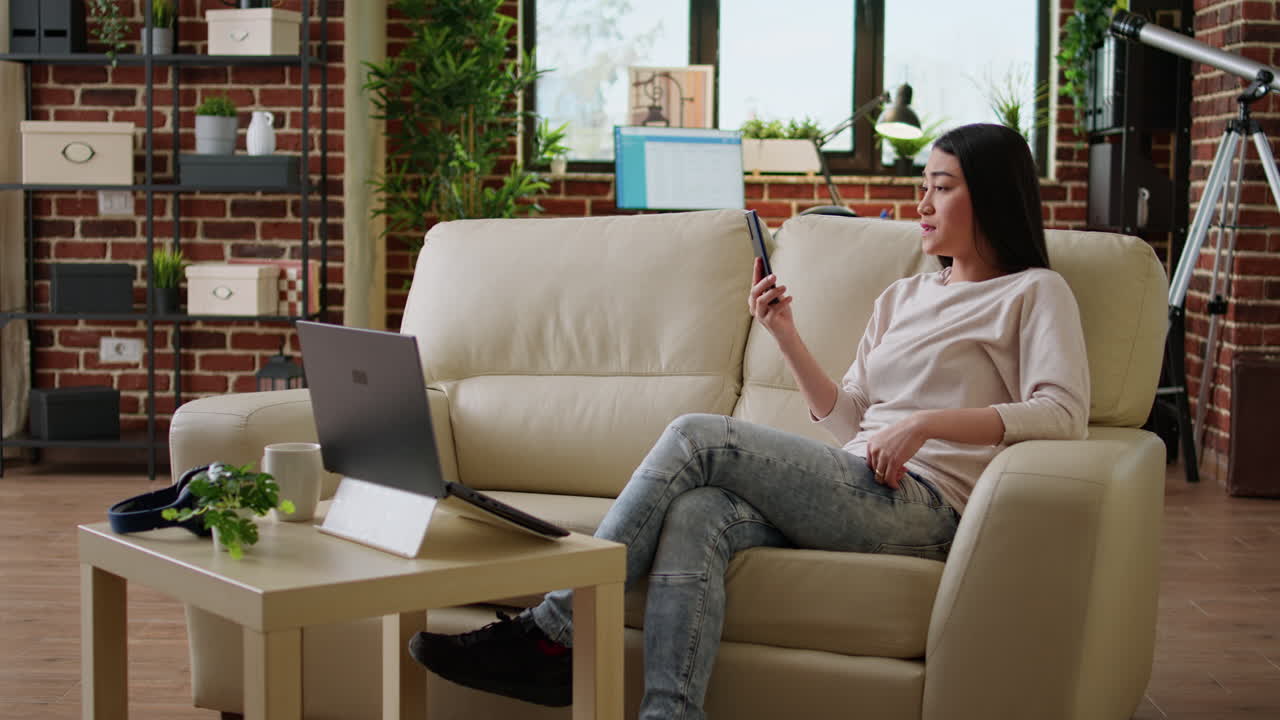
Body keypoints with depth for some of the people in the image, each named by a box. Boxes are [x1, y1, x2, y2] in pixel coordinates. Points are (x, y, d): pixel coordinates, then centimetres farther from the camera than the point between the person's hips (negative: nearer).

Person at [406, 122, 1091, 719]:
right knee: (697, 516, -27)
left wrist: (927, 422, -16)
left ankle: (555, 631, -18)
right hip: (856, 488, 6)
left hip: (924, 503, -6)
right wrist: (788, 338, 11)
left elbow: (1063, 412, -8)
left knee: (695, 436, -20)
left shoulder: (1033, 293, 9)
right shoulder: (901, 297, 30)